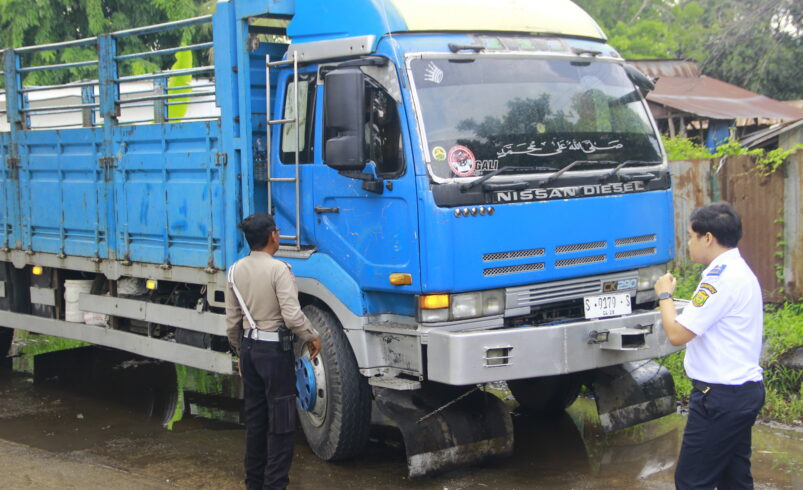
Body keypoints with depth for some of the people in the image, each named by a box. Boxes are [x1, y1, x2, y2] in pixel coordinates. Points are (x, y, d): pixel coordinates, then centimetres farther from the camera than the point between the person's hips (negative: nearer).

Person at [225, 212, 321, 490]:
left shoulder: (236, 271, 4)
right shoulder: (278, 269, -15)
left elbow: (232, 321, 9)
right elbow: (292, 316, -21)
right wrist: (312, 337, -5)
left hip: (249, 346, 7)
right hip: (275, 350, -7)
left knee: (255, 416, 15)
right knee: (280, 422, 0)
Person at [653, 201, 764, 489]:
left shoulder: (722, 278, -19)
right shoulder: (741, 271, 14)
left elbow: (676, 334, -19)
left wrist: (664, 295, -6)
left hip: (720, 396, -10)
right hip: (745, 390, 10)